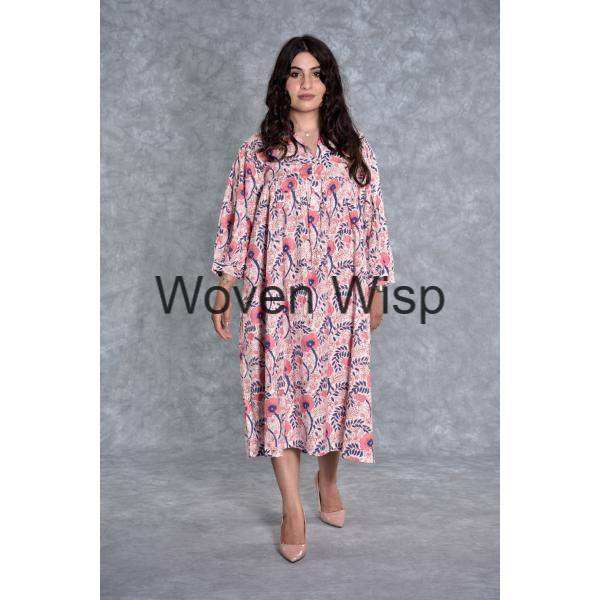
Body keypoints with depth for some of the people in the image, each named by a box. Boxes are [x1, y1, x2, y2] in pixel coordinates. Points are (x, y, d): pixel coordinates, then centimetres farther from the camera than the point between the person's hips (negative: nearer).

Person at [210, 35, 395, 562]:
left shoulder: (356, 151, 5)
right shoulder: (256, 151, 3)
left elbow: (374, 222, 7)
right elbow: (236, 221, 4)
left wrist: (377, 290, 6)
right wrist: (224, 290, 1)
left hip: (339, 299, 1)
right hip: (275, 296, 0)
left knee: (335, 386, 8)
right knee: (279, 388, 1)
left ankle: (328, 479, 35)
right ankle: (293, 509, 15)